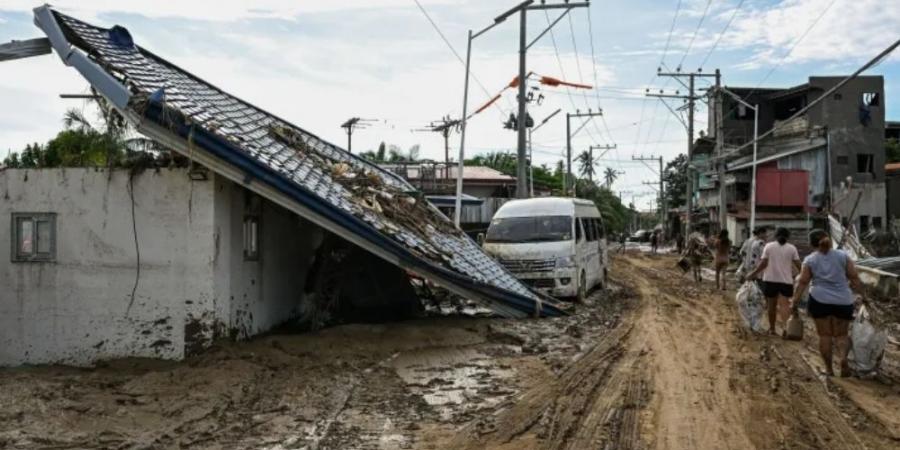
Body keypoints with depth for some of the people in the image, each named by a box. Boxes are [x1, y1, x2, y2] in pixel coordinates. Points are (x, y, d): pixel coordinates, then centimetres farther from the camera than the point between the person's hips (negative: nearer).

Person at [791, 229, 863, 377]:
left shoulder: (810, 260, 1)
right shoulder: (842, 256, 5)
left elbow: (802, 282, -3)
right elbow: (854, 277, 3)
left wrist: (795, 301, 0)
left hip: (820, 300, -1)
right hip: (843, 301, 1)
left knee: (825, 335, 6)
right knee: (841, 335, 10)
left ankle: (828, 369, 6)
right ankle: (843, 356, -18)